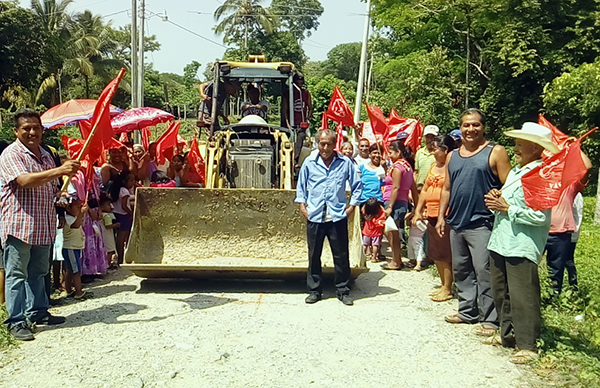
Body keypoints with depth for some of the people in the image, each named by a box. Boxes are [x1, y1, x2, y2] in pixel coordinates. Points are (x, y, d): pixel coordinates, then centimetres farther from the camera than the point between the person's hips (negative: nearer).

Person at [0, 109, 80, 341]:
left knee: (38, 272, 16)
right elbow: (25, 181, -26)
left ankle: (38, 312, 27)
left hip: (43, 226, 8)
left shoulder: (45, 155, 16)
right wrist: (60, 170, -33)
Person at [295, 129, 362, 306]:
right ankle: (314, 290, 21)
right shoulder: (309, 162, 5)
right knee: (314, 256, 8)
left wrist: (352, 205, 3)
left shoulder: (345, 163, 2)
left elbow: (357, 185, 11)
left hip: (338, 217, -1)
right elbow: (301, 185, 15)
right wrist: (302, 205, 5)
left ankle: (343, 291, 18)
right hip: (314, 217, 1)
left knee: (341, 256, 5)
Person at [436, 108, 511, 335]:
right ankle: (467, 311, 27)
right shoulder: (452, 156, 15)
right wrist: (441, 216, 13)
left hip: (482, 224, -6)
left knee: (484, 272, -6)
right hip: (456, 223, 7)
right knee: (461, 270, 14)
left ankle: (490, 319, 4)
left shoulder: (495, 152, -2)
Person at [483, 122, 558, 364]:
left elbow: (540, 216, -23)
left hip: (522, 247, -9)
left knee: (522, 297, -4)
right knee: (501, 293, 16)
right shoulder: (514, 172, 17)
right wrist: (496, 199, 5)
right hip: (500, 242, 9)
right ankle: (507, 334, 30)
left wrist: (507, 208, -16)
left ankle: (527, 345, 7)